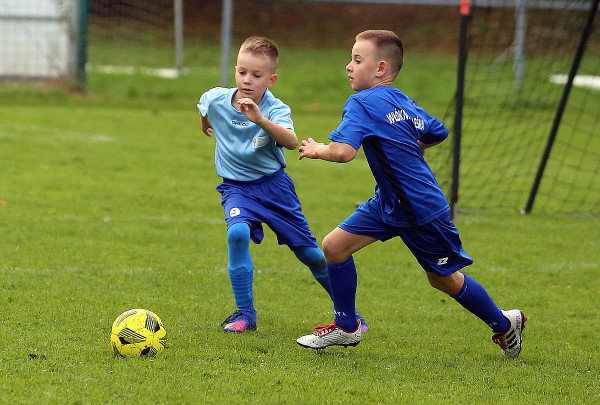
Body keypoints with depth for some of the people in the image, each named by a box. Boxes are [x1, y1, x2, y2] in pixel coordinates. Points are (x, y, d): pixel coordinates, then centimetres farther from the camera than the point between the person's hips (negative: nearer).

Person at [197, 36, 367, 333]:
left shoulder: (275, 110, -22)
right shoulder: (216, 100, -11)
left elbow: (291, 142, -43)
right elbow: (203, 106, 16)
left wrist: (259, 119, -55)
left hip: (273, 185, -1)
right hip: (236, 187, 2)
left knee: (309, 252, 5)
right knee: (237, 234, -28)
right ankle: (245, 314, -16)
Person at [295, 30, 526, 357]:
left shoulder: (362, 103, -20)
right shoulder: (405, 104, 5)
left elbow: (343, 151, -34)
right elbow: (437, 133, 22)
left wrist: (317, 150, -13)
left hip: (422, 210, -9)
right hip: (388, 203, 9)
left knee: (445, 280, 8)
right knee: (334, 246, 1)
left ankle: (504, 324, 28)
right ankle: (346, 327, 15)